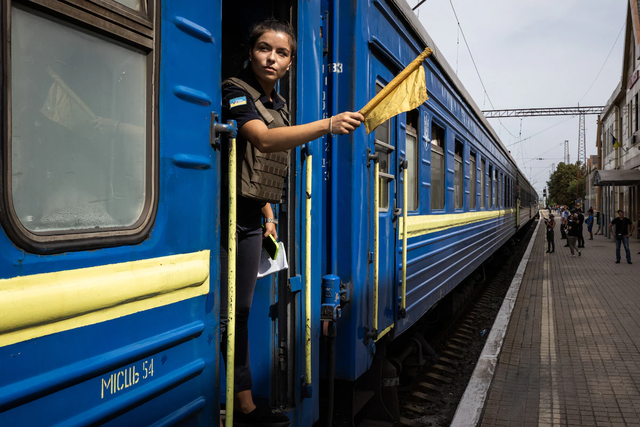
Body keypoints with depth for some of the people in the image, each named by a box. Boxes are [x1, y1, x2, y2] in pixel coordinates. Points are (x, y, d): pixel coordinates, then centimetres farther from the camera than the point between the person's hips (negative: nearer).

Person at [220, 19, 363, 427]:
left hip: (252, 219, 8)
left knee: (240, 312, 13)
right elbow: (263, 139, -28)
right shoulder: (235, 91, -9)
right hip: (225, 214, -7)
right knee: (219, 313, -6)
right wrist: (328, 125, -35)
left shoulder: (280, 106, 16)